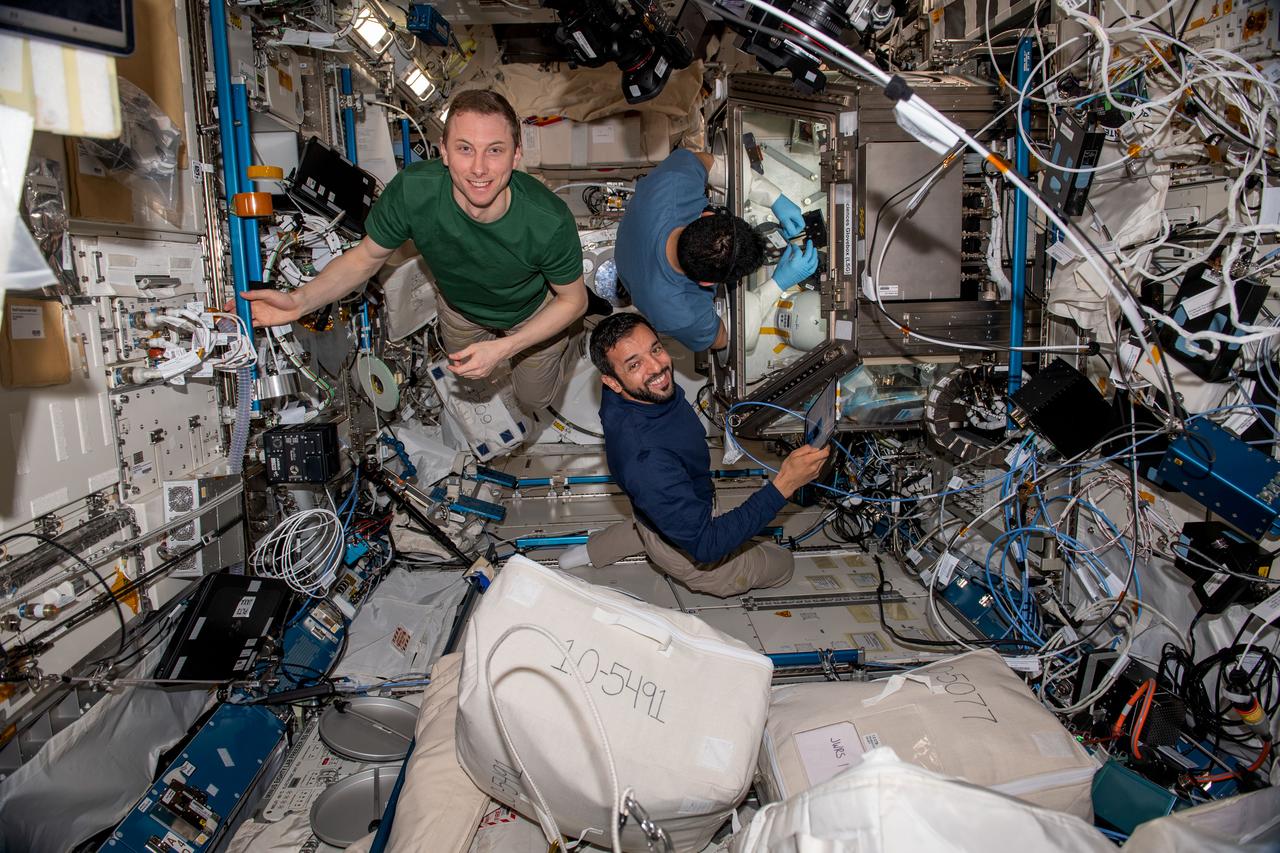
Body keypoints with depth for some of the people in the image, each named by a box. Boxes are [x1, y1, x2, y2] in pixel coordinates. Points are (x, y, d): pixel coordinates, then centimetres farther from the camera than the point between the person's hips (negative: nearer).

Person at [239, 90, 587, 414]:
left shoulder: (549, 222, -43)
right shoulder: (411, 191, -38)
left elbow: (574, 300, -24)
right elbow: (366, 257, -20)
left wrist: (502, 348, -32)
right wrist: (300, 301, -36)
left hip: (532, 313, -2)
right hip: (460, 305, 3)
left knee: (534, 400, 24)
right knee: (463, 369, 33)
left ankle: (571, 340, 51)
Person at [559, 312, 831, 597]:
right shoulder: (645, 459, -48)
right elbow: (705, 546, -43)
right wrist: (783, 485, -48)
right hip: (684, 550, -7)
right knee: (782, 564, 17)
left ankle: (593, 549, 44)